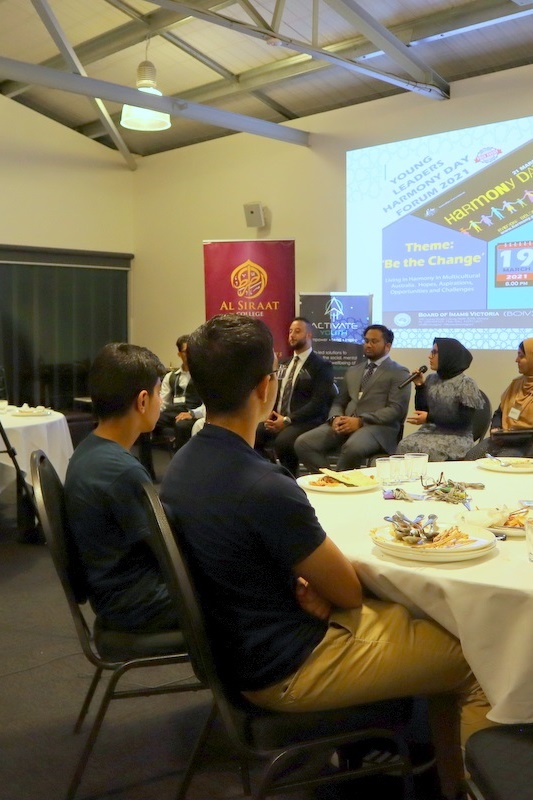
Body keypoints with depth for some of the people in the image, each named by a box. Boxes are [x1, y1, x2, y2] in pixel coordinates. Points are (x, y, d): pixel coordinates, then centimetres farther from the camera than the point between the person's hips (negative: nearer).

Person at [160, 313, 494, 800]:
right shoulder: (265, 489, -31)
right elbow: (349, 592, -16)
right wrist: (323, 589, 4)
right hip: (285, 669, -8)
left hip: (239, 645, 9)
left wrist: (310, 581, -5)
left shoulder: (183, 464, -3)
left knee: (414, 614, 21)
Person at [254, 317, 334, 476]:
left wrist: (287, 420, -19)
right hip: (277, 418, 6)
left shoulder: (322, 365, -3)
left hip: (305, 421, -6)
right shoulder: (285, 365, 20)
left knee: (282, 441, -35)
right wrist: (269, 414, -2)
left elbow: (318, 403, -13)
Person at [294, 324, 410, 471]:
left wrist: (360, 421, -16)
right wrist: (335, 418, -3)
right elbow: (339, 402, 22)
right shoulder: (352, 371, 26)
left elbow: (396, 409, -6)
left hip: (378, 426, -5)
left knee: (352, 447, -39)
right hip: (345, 424, 6)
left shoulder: (399, 373, 7)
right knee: (303, 443, -18)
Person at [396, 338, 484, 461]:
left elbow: (464, 420, -12)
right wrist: (419, 386, 0)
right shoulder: (431, 379, 11)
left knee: (423, 451, -32)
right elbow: (421, 410, 12)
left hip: (456, 438, -5)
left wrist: (430, 418, -16)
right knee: (405, 446, -25)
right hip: (429, 432, 5)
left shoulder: (466, 384, -6)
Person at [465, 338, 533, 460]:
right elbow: (500, 412, 20)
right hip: (505, 439, 6)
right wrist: (495, 429, 0)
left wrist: (511, 437, -19)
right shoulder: (516, 383, 17)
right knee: (471, 457, -16)